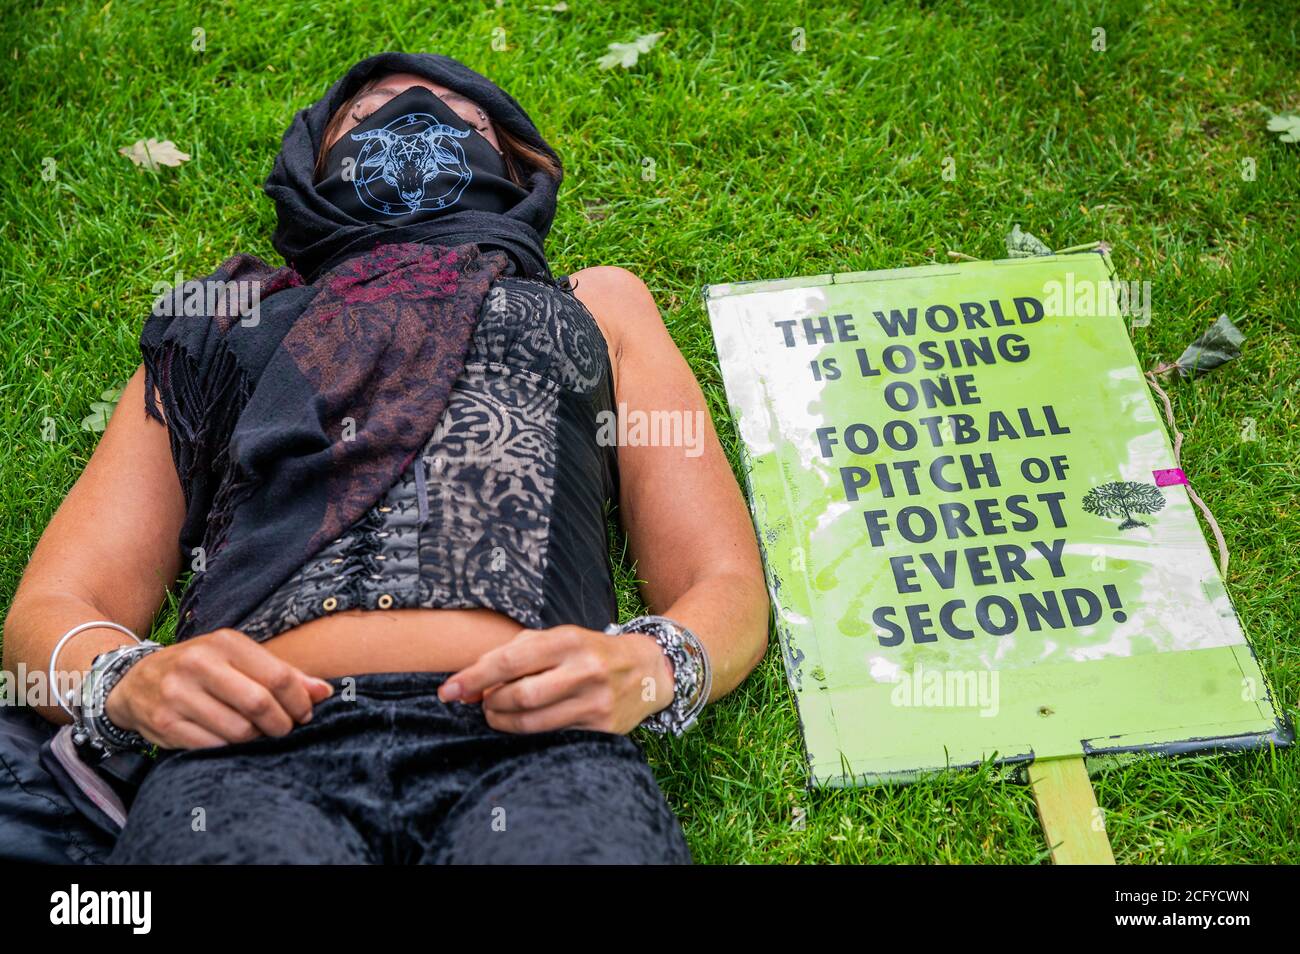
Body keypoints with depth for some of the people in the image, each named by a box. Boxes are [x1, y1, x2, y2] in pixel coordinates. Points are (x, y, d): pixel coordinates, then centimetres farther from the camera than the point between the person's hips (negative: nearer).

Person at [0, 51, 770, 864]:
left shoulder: (595, 305, 32)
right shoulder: (220, 324, 31)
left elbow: (730, 586, 19)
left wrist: (647, 665, -6)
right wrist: (126, 679, -5)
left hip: (532, 742, 1)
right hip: (253, 746, 0)